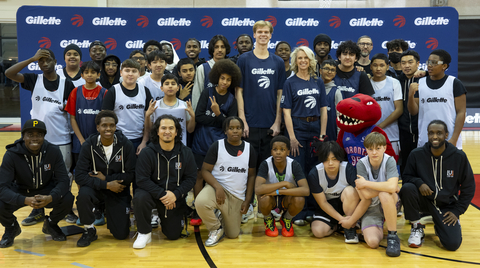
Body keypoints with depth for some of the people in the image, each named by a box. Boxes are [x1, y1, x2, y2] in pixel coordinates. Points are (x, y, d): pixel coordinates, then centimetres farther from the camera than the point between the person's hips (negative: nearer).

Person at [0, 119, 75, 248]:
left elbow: (64, 180, -17)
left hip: (46, 191, 1)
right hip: (20, 192, -1)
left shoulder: (53, 151, -18)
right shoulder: (12, 154, -21)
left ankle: (51, 225, 8)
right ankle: (12, 227, 9)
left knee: (67, 199, -27)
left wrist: (50, 198, -39)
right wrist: (26, 200, -44)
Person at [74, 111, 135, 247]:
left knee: (121, 234, -5)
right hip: (96, 188, 0)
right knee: (83, 194, -36)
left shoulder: (125, 145, -12)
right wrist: (107, 185, -25)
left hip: (119, 191, 0)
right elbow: (79, 176, -17)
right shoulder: (89, 145, -11)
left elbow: (131, 175, -11)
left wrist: (105, 178, -17)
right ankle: (89, 230, -9)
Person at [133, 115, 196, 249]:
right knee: (140, 198, -36)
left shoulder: (186, 153, -4)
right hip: (153, 192, -2)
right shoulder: (147, 153, -12)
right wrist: (162, 194, -24)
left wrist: (175, 194, -20)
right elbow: (142, 180, -16)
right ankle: (144, 233, -11)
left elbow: (191, 178, -4)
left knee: (173, 235, 1)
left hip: (175, 198, 2)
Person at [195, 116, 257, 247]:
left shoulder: (249, 149, 4)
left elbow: (251, 176, 9)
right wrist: (217, 187, -23)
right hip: (217, 186, -2)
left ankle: (222, 218, 37)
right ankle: (216, 228, -6)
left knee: (233, 235, 2)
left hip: (237, 196, 3)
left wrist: (247, 200, 2)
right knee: (200, 202, -37)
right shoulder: (217, 146, -4)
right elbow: (205, 170, -6)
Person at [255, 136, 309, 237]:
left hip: (286, 199, 1)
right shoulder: (266, 164, -21)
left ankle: (287, 220, 5)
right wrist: (285, 183, -35)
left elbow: (306, 190, -30)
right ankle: (268, 220, 3)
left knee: (299, 200, -33)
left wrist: (278, 191, -38)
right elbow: (258, 189, -35)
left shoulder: (294, 165, -18)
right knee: (264, 199, -36)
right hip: (271, 199, -1)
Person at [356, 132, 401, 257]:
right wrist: (386, 187, -20)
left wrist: (365, 183, -25)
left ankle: (392, 236, -20)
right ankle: (378, 228, 19)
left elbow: (392, 186, -33)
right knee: (372, 242, -21)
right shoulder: (361, 164, -12)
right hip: (370, 206, 2)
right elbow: (365, 195, -20)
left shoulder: (389, 161, -15)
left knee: (384, 194, -38)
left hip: (389, 202, -1)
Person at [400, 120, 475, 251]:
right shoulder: (416, 154, -8)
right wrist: (418, 182, -23)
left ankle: (439, 224, 19)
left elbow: (469, 187, 2)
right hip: (424, 199, 0)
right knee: (407, 188, -32)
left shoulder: (459, 156, -7)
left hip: (447, 205, 0)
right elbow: (406, 176, 0)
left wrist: (457, 211, -4)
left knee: (453, 244, -19)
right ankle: (417, 227, -7)